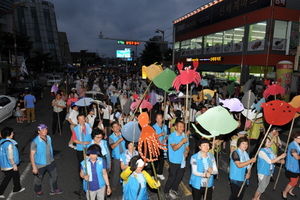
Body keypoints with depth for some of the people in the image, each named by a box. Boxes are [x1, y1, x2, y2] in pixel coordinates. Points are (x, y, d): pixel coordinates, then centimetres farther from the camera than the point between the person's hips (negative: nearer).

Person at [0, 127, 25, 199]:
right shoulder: (9, 144, -26)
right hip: (10, 165, -8)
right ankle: (17, 189, 32)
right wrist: (14, 164, -16)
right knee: (16, 176, 15)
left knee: (7, 178, 20)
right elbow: (10, 156, -25)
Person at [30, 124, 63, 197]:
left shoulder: (49, 138, -6)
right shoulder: (35, 142, -25)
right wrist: (34, 167, -22)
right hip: (40, 164, -5)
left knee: (54, 175, 18)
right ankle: (38, 191, 49)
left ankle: (54, 190, 41)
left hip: (50, 162, 5)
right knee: (38, 178, 19)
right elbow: (32, 155, -22)